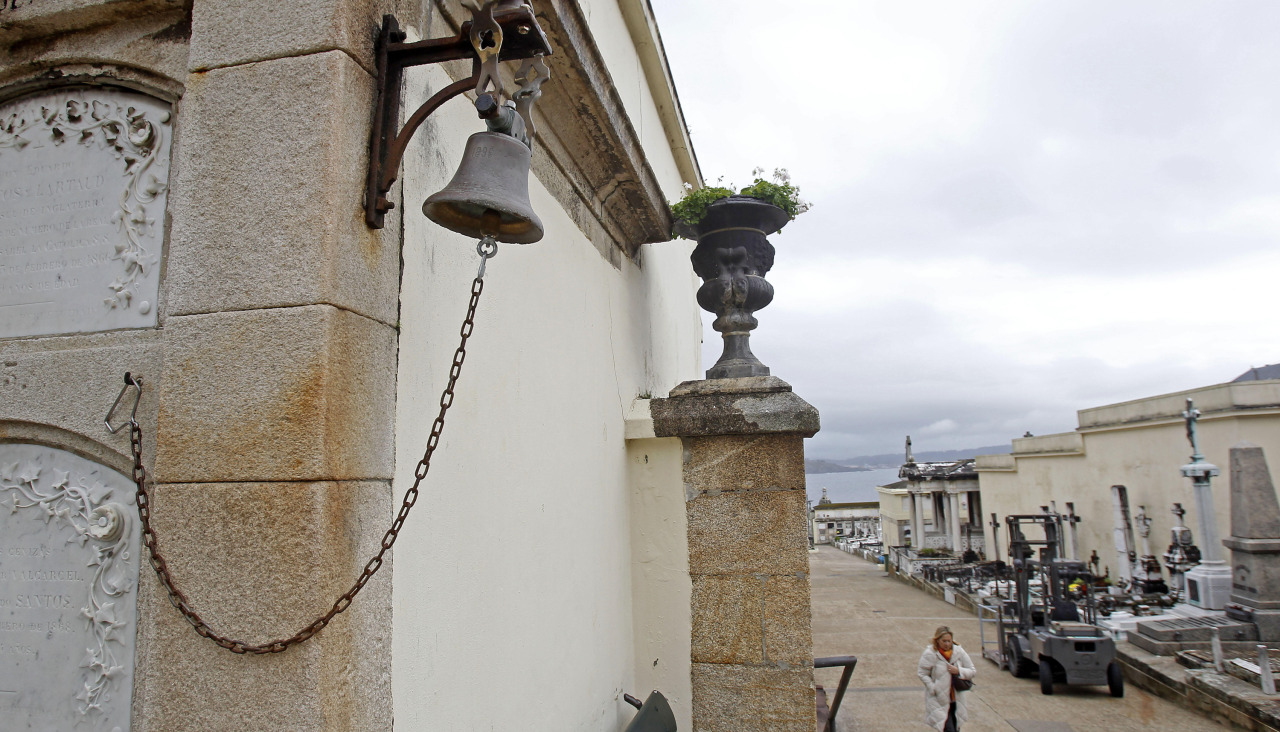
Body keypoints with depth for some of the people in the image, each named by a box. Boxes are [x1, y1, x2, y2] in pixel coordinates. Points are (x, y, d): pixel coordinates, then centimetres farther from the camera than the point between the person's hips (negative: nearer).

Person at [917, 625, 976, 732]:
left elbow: (973, 671, 3)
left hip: (955, 699, 4)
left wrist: (958, 671, -15)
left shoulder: (958, 651, -4)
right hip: (939, 700, -4)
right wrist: (934, 688, -17)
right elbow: (922, 673, -8)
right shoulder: (930, 654, -14)